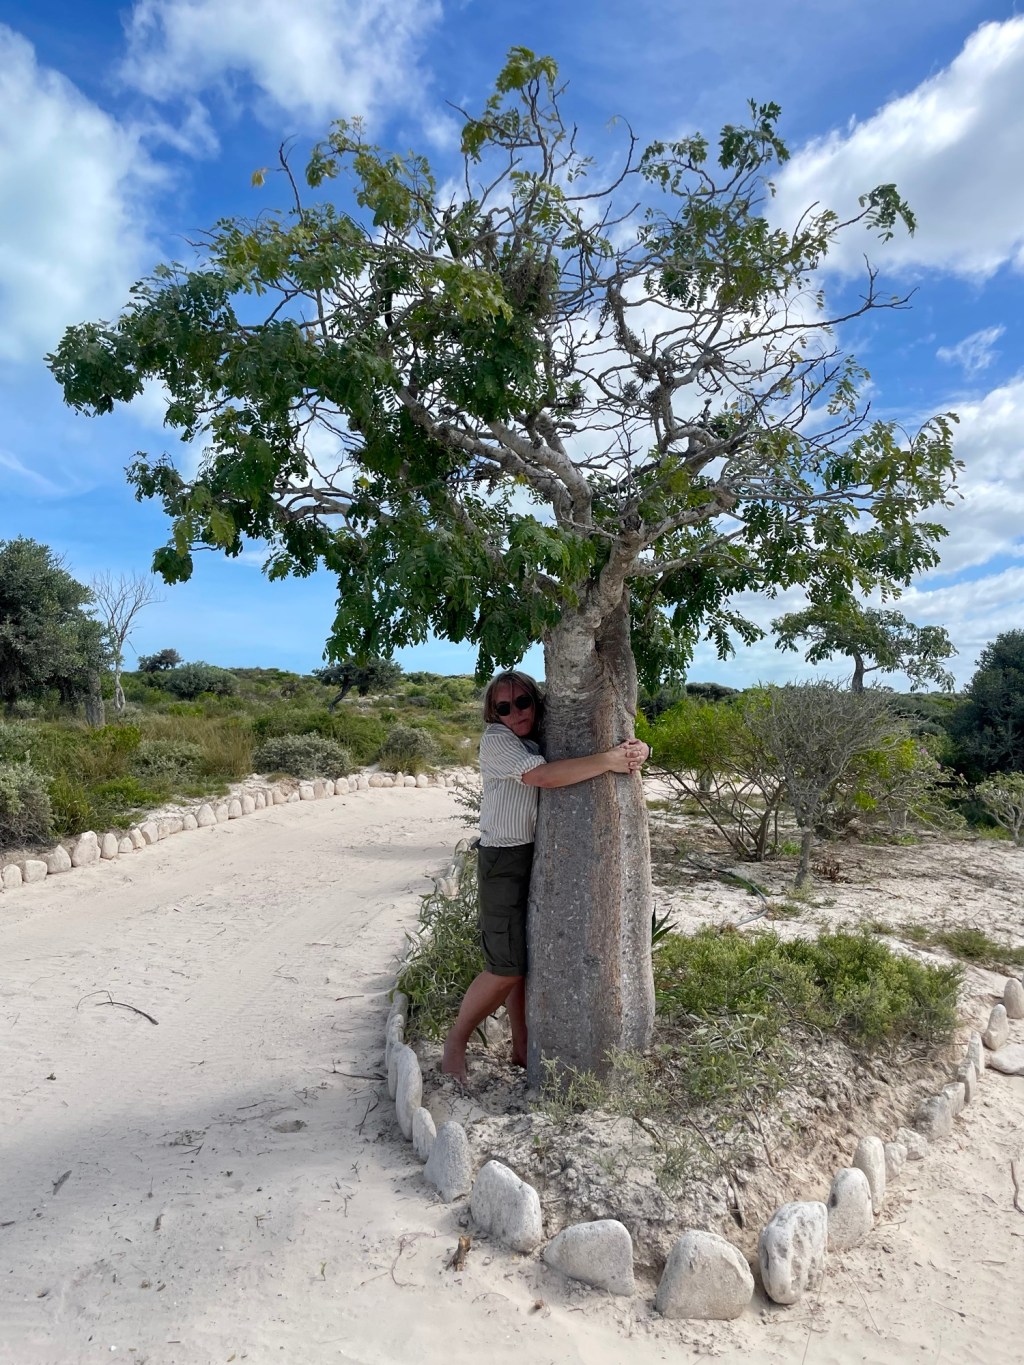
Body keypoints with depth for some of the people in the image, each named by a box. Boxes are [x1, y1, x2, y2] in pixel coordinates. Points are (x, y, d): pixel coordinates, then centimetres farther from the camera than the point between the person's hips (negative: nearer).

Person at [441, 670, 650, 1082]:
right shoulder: (496, 740, -12)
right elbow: (543, 776, -28)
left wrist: (636, 750, -12)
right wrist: (609, 761, -29)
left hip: (546, 857, 6)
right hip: (505, 860, -6)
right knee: (508, 967, -4)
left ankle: (521, 1049, 27)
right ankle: (455, 1043, 16)